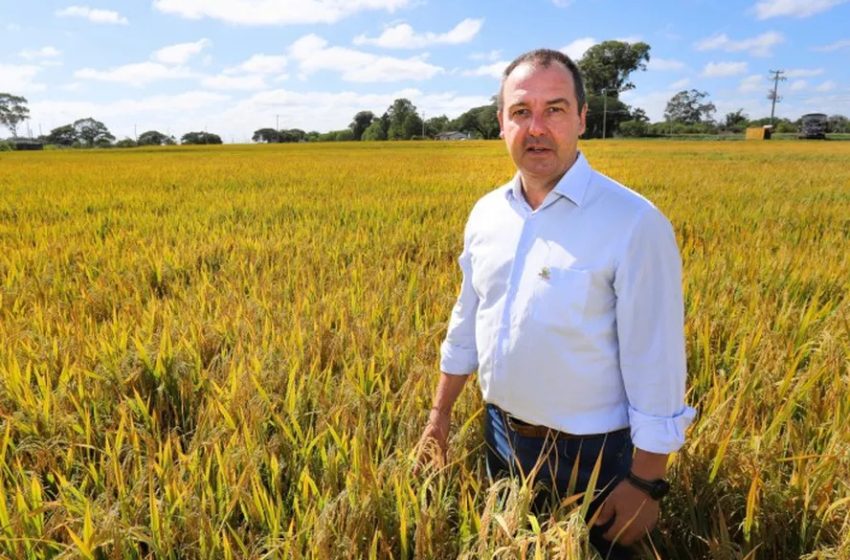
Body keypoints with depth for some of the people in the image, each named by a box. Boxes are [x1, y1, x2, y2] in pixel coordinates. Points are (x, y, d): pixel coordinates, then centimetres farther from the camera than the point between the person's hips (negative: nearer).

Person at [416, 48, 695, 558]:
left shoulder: (636, 224, -21)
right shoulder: (486, 214, -2)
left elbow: (657, 363, -17)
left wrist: (645, 483, -13)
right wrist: (440, 413, 11)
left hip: (592, 457, -5)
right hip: (502, 439, 6)